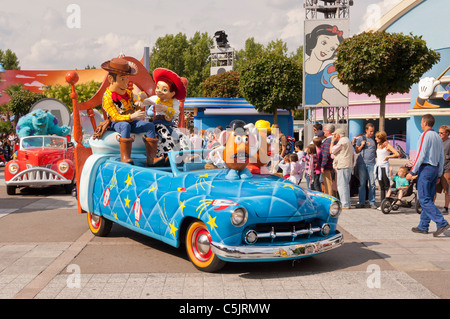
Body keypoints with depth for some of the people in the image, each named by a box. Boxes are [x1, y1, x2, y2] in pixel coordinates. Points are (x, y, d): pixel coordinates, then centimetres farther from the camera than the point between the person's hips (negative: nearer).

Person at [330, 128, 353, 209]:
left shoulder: (342, 141, -12)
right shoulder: (347, 140, 20)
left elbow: (332, 151, -8)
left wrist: (332, 141, 0)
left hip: (342, 166, -10)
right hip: (349, 166, 10)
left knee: (342, 185, -9)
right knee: (346, 185, 14)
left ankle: (345, 204, -11)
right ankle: (346, 203, 18)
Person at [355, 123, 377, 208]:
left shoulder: (375, 139, 12)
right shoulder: (361, 138, 8)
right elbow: (356, 151, 9)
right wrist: (362, 145, -6)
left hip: (371, 164, 1)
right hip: (362, 163, -1)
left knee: (372, 183, -2)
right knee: (362, 183, 2)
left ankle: (372, 202, 4)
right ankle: (362, 202, 8)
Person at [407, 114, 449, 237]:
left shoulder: (425, 135, -10)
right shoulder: (438, 137, 15)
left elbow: (420, 155, -17)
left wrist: (412, 172, -15)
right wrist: (438, 174, 21)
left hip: (425, 168, -9)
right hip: (435, 169, 9)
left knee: (424, 200, -7)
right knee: (428, 199, 10)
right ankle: (423, 226, 15)